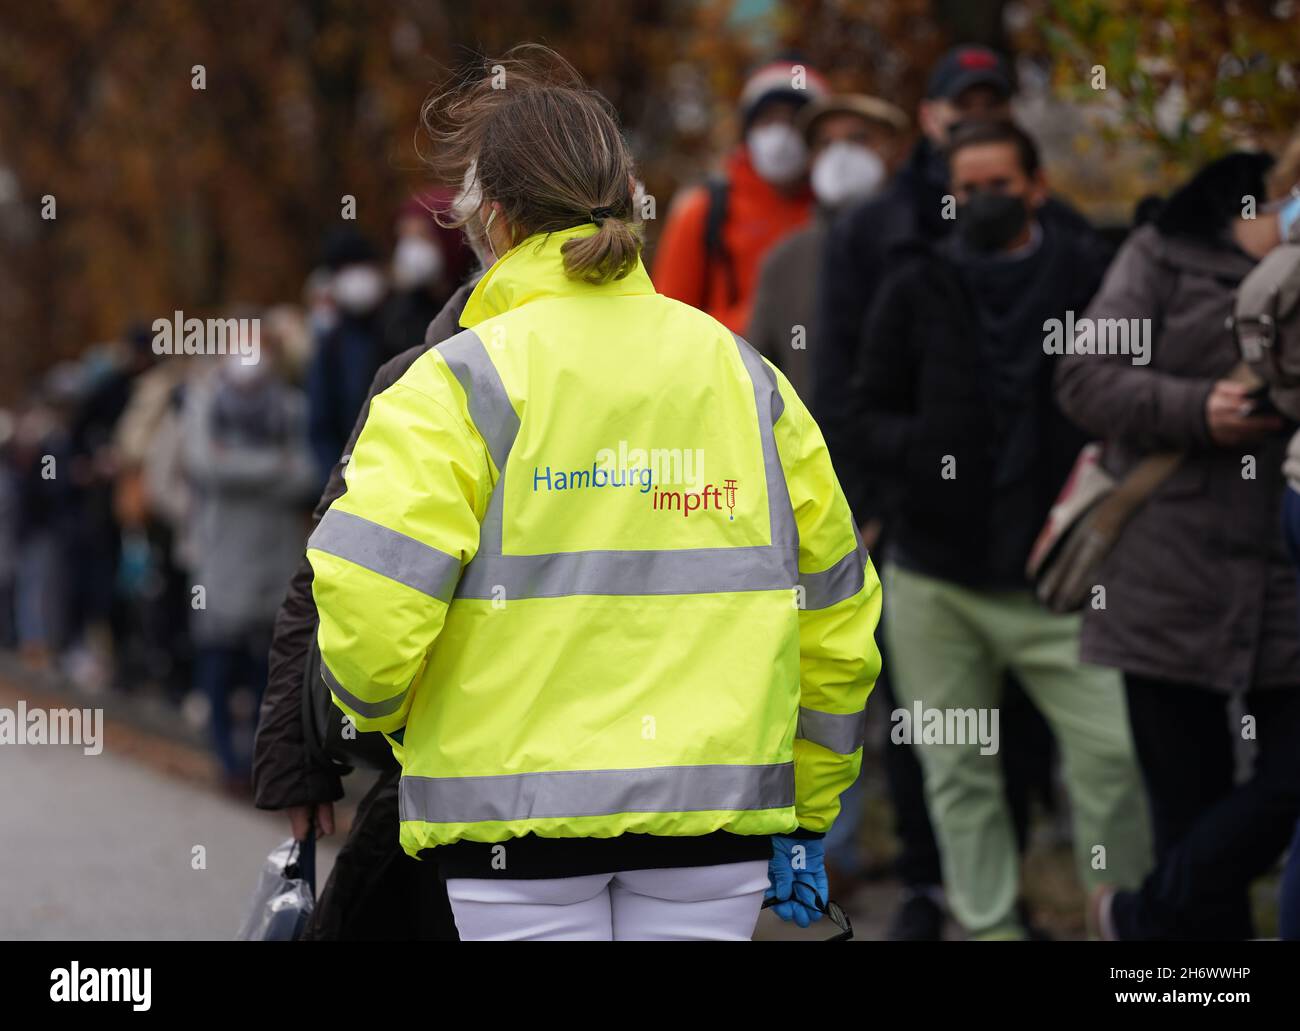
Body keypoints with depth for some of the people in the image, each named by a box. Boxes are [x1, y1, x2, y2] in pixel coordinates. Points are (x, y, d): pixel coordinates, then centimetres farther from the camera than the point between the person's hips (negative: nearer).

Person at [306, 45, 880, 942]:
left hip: (521, 809, -3)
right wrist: (806, 815, 23)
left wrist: (383, 706, 7)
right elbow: (835, 608, 14)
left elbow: (366, 600, -16)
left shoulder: (461, 383, -6)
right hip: (716, 800, 4)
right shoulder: (742, 375, 9)